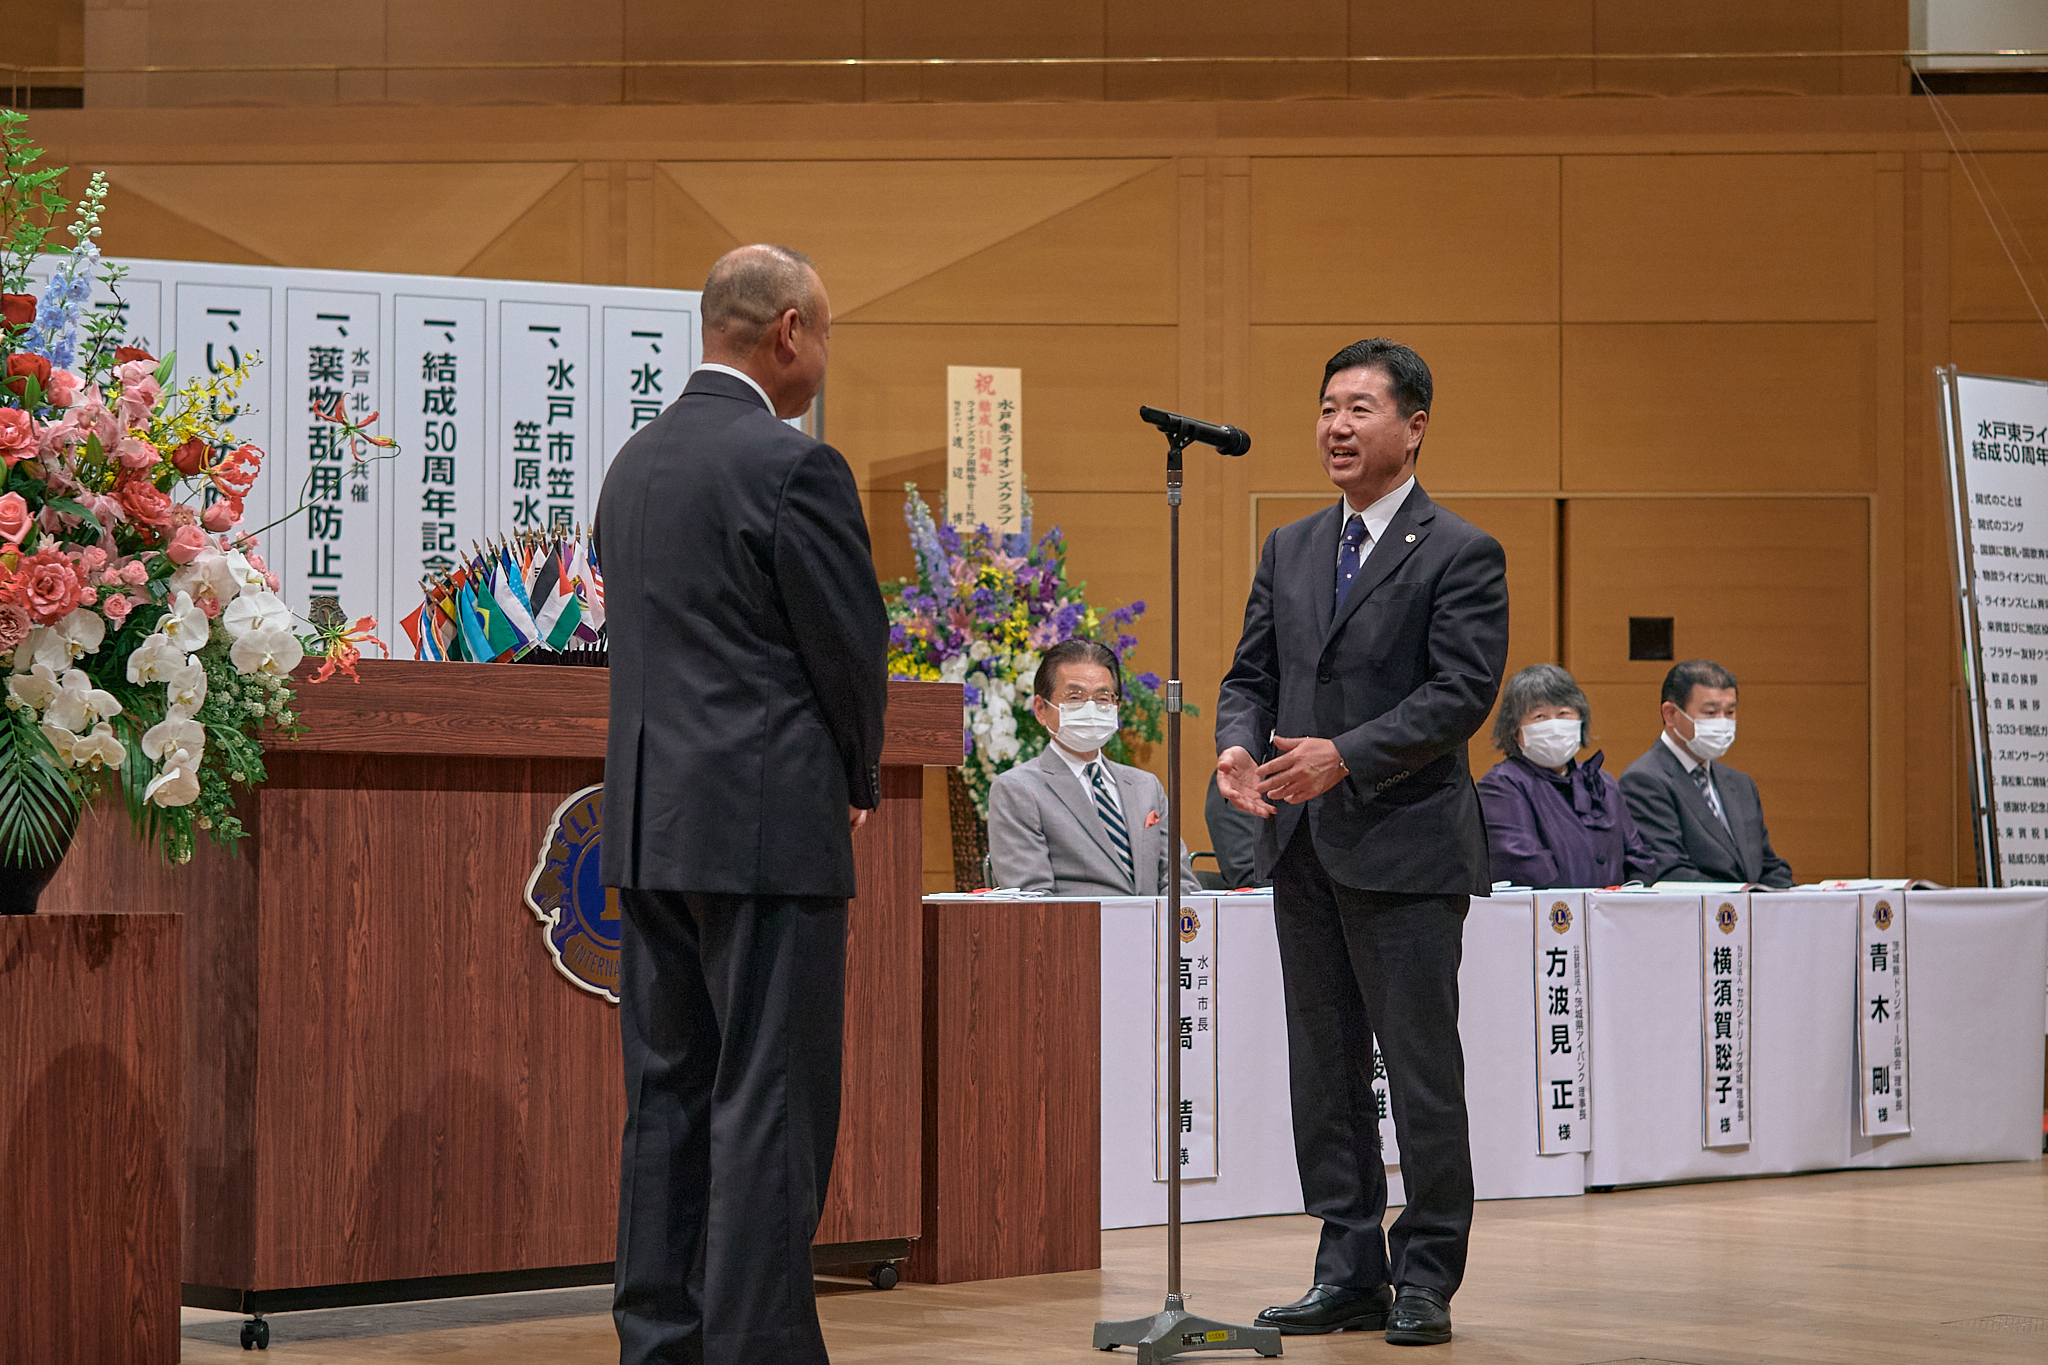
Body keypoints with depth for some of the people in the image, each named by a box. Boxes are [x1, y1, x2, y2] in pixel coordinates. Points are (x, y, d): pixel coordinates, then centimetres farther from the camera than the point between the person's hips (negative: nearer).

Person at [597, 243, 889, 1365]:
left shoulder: (635, 462, 13)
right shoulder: (792, 466, -12)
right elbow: (853, 651, -10)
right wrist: (856, 788, 10)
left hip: (647, 826, 8)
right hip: (767, 828, -8)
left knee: (667, 1096, 11)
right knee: (768, 1105, -5)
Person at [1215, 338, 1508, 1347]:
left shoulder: (1460, 555, -4)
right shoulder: (1289, 552, 15)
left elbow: (1462, 690, -13)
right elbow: (1252, 673, 15)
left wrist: (1346, 755, -22)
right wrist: (1238, 743, -7)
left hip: (1406, 846, -6)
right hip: (1303, 847, 6)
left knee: (1421, 1069, -3)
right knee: (1322, 1066, 9)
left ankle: (1426, 1278, 5)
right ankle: (1349, 1271, 16)